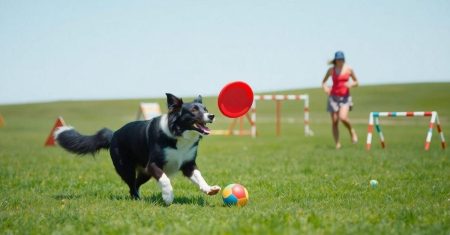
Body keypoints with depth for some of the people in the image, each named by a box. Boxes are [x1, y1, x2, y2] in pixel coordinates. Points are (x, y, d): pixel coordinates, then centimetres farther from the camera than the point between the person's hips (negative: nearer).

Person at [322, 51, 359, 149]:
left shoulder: (348, 69, 1)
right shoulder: (331, 70, 2)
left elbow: (356, 82, 10)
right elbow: (323, 82, 13)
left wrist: (351, 84, -12)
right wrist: (325, 87, -9)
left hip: (345, 97, -1)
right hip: (334, 97, 1)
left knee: (343, 118, -23)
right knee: (334, 122, -1)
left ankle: (352, 131, 6)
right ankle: (337, 143, 7)